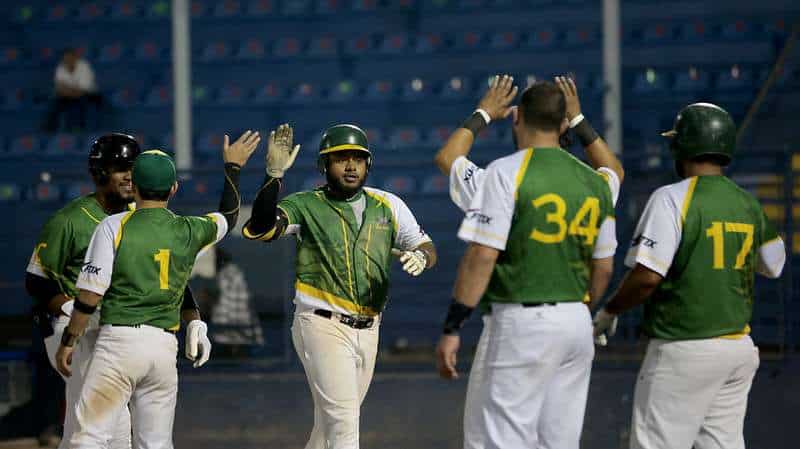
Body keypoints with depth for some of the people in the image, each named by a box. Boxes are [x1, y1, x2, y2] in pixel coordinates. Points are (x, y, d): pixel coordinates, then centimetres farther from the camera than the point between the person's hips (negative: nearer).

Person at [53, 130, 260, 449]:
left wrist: (68, 342, 1)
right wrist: (233, 167, 41)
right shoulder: (189, 231, 7)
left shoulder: (114, 226, -4)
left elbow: (90, 294, -7)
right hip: (164, 347, 4)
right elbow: (228, 216, 29)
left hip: (119, 340, -4)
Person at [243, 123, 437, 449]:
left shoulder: (387, 205, 11)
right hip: (322, 325, -5)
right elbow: (258, 229, -18)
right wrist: (274, 175, -29)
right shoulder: (306, 205, -2)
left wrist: (420, 255, -14)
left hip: (368, 332, 5)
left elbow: (426, 247, 11)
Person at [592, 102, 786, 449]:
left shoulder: (672, 199, -13)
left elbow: (647, 276, -20)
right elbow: (774, 266, 23)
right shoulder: (747, 203, 8)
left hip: (684, 350, -7)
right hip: (739, 346, 7)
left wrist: (609, 311, -4)